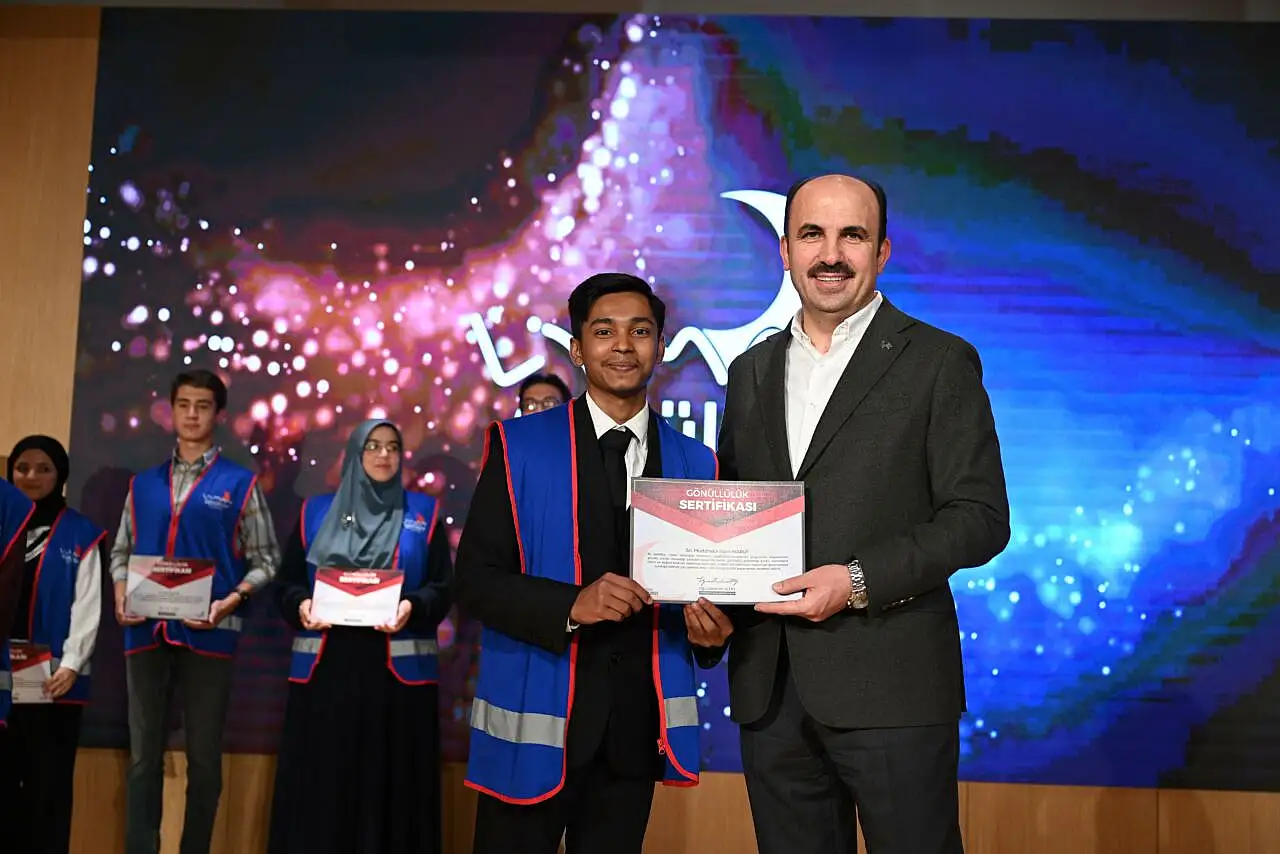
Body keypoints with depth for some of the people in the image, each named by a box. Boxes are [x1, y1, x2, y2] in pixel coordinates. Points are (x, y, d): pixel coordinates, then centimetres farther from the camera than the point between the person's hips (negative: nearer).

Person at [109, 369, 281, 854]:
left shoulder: (240, 484, 3)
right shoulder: (144, 483, 13)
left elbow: (265, 561, 1)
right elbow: (120, 552, 15)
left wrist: (230, 601, -14)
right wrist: (121, 595, -4)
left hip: (208, 633, -3)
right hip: (146, 632, 3)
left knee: (204, 756, 5)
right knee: (143, 754, 6)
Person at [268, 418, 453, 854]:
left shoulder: (424, 512, 8)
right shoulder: (316, 511, 11)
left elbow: (443, 588, 2)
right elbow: (286, 584, 9)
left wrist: (412, 607, -17)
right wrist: (301, 606, -12)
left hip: (398, 670, -1)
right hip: (326, 668, 1)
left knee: (390, 786, 1)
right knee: (321, 787, 2)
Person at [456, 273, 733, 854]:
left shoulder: (694, 464, 7)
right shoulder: (519, 448, -1)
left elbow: (705, 583, 12)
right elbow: (475, 580, -7)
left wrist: (708, 627, -10)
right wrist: (571, 606, -22)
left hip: (637, 725, 3)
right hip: (535, 720, -2)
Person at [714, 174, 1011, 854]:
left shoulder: (940, 362, -1)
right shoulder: (751, 371, 14)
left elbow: (980, 517, -6)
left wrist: (859, 582, -17)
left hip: (889, 688, -4)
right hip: (767, 689, 5)